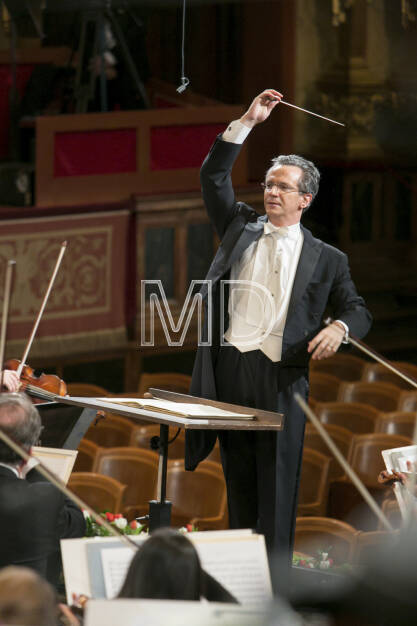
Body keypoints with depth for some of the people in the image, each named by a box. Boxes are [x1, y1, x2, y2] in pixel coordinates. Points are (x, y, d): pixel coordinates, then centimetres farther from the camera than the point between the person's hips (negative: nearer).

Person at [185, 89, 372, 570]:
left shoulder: (325, 258, 11)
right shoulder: (241, 229, 16)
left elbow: (358, 312, 11)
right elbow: (213, 178, 9)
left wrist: (339, 328, -13)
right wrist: (246, 123, 3)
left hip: (281, 376, -2)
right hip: (229, 368, 2)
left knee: (277, 485, -4)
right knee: (238, 485, 5)